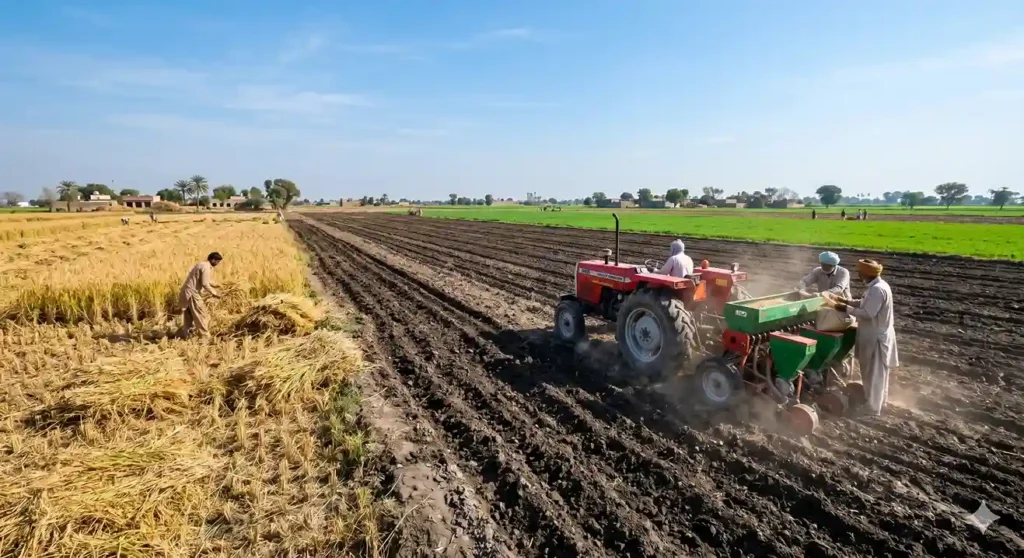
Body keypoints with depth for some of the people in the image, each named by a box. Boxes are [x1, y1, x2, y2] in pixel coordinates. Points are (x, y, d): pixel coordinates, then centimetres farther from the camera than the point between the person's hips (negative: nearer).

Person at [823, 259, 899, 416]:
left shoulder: (877, 289, -26)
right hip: (875, 335, 10)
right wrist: (842, 300, 7)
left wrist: (841, 307, -30)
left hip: (876, 338, -10)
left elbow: (867, 313, -30)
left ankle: (872, 408, 15)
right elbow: (865, 304, 15)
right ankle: (878, 401, 38)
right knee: (877, 373, 23)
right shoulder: (876, 286, 6)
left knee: (873, 374, 3)